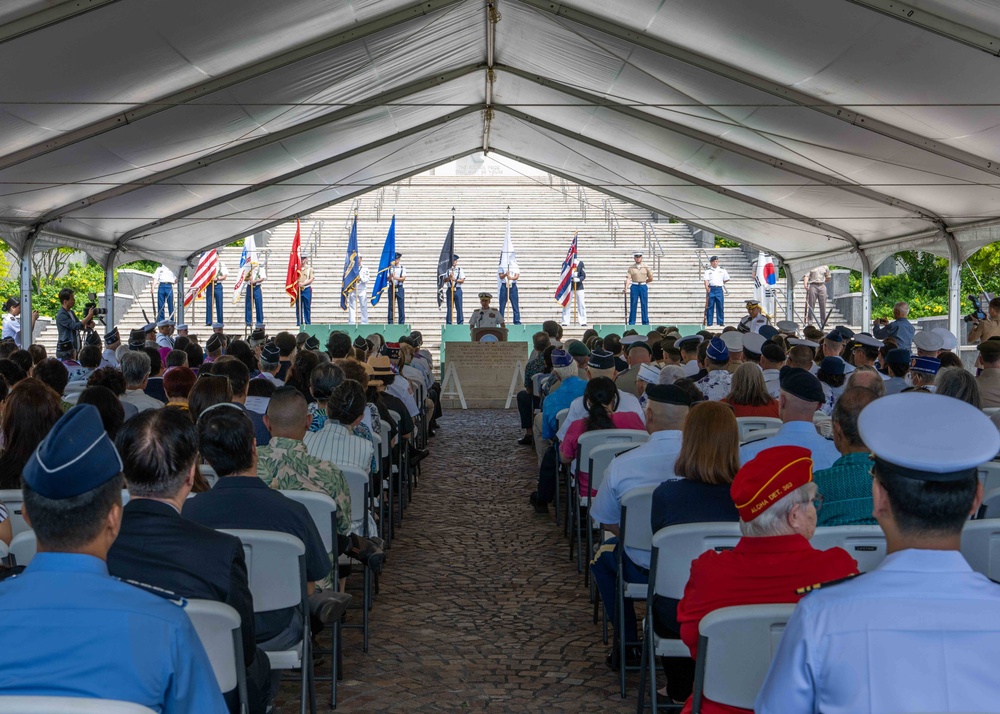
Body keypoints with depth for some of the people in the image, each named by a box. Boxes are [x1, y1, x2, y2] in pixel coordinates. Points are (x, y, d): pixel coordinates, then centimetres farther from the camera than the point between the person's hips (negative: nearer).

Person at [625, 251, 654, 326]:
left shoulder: (645, 267, 5)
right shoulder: (631, 267, 3)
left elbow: (651, 278, 8)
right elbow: (628, 278, -8)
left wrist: (643, 282, 8)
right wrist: (626, 287, -22)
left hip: (643, 286, 1)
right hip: (634, 287, -1)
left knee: (644, 305, 2)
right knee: (633, 305, 1)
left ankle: (645, 322, 7)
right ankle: (631, 323, 6)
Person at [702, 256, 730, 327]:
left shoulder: (722, 270, 12)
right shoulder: (708, 271, 7)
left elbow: (727, 279, 18)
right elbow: (706, 280, -7)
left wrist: (721, 283, 10)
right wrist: (707, 287, -22)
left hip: (719, 289, 1)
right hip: (711, 289, -1)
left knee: (720, 307, 2)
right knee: (710, 307, -2)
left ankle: (721, 322, 8)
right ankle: (709, 323, 2)